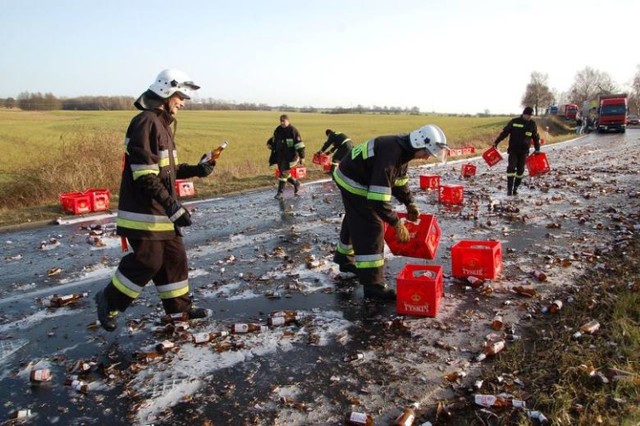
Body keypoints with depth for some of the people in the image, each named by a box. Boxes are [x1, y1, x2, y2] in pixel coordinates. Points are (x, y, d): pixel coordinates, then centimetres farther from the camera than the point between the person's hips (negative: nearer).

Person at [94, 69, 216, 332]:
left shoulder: (162, 123, 15)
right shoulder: (146, 123, -17)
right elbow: (146, 176, -24)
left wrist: (196, 170, 10)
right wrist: (173, 207, -25)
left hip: (160, 209, 10)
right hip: (144, 210, -10)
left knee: (174, 256, 13)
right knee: (148, 261, -4)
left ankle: (179, 307, 26)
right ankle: (109, 301, 18)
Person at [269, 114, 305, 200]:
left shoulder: (293, 130, -12)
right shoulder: (278, 130, 8)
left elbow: (299, 144, -14)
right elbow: (274, 139, 27)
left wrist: (302, 156, -16)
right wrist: (269, 143, 6)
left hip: (290, 156, -7)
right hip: (280, 156, 7)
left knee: (284, 173, -10)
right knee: (284, 173, 13)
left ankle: (280, 192, -3)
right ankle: (296, 183, 35)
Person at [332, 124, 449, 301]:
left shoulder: (403, 149, -3)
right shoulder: (390, 155, -33)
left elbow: (400, 179, 13)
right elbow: (378, 200, -35)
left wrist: (410, 204, 7)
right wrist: (397, 223, -26)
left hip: (359, 179, 10)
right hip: (353, 182, -10)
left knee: (355, 222, 25)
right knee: (371, 229, -10)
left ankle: (344, 259, 49)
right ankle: (373, 285, -5)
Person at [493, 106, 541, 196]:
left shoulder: (532, 124, 4)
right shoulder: (514, 121, -5)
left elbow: (536, 137, 15)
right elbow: (504, 132, -1)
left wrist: (537, 149, 11)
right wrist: (496, 142, -5)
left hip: (524, 151, 3)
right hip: (513, 150, -3)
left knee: (520, 170, 5)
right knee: (511, 168, -14)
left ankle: (515, 188, 15)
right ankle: (509, 189, -13)